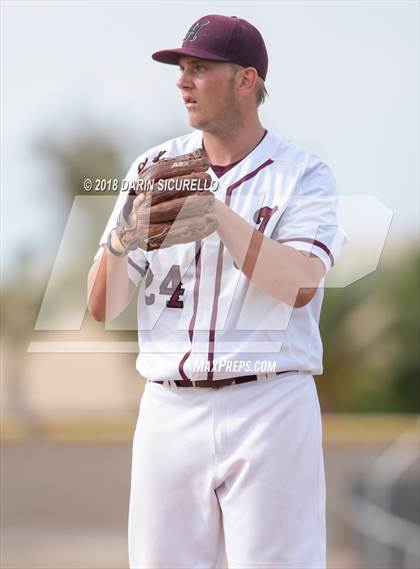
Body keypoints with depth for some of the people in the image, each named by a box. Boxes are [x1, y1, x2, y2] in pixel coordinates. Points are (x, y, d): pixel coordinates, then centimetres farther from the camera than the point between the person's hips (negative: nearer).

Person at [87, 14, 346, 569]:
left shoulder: (303, 174, 1)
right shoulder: (156, 168, 11)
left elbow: (299, 284, -17)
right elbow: (102, 307, 6)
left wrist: (216, 212, -22)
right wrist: (122, 236, -13)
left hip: (269, 406, -4)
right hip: (169, 412, 4)